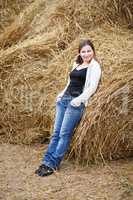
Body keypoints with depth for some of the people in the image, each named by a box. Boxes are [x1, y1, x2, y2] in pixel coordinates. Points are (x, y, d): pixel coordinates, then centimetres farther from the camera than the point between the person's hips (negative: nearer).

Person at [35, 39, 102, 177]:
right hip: (64, 99, 7)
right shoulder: (77, 64, 20)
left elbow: (92, 87, -10)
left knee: (64, 134, -10)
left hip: (77, 102, -7)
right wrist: (62, 94, 14)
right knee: (56, 132, 2)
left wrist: (78, 100, -17)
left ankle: (52, 165, -6)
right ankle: (46, 161, 3)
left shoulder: (94, 66, -2)